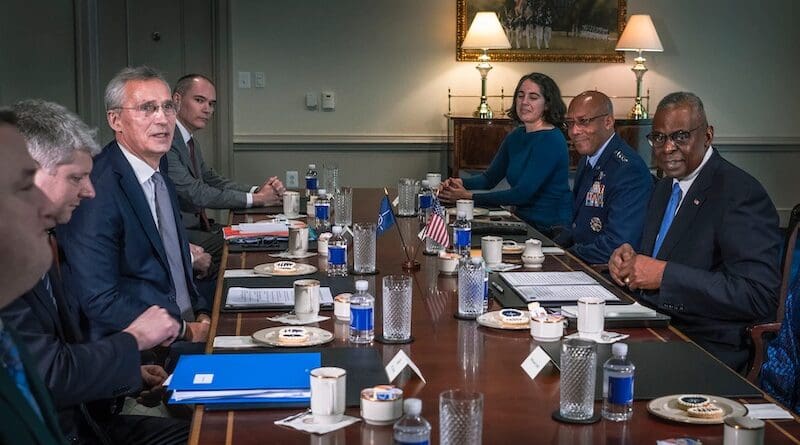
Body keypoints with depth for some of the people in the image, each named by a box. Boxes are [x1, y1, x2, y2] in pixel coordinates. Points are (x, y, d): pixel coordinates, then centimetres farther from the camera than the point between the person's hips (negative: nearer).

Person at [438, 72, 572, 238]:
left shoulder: (551, 140, -15)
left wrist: (469, 197, -21)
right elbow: (489, 178, 17)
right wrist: (461, 182, -5)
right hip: (525, 224, 7)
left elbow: (522, 193, -22)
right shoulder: (516, 136, 11)